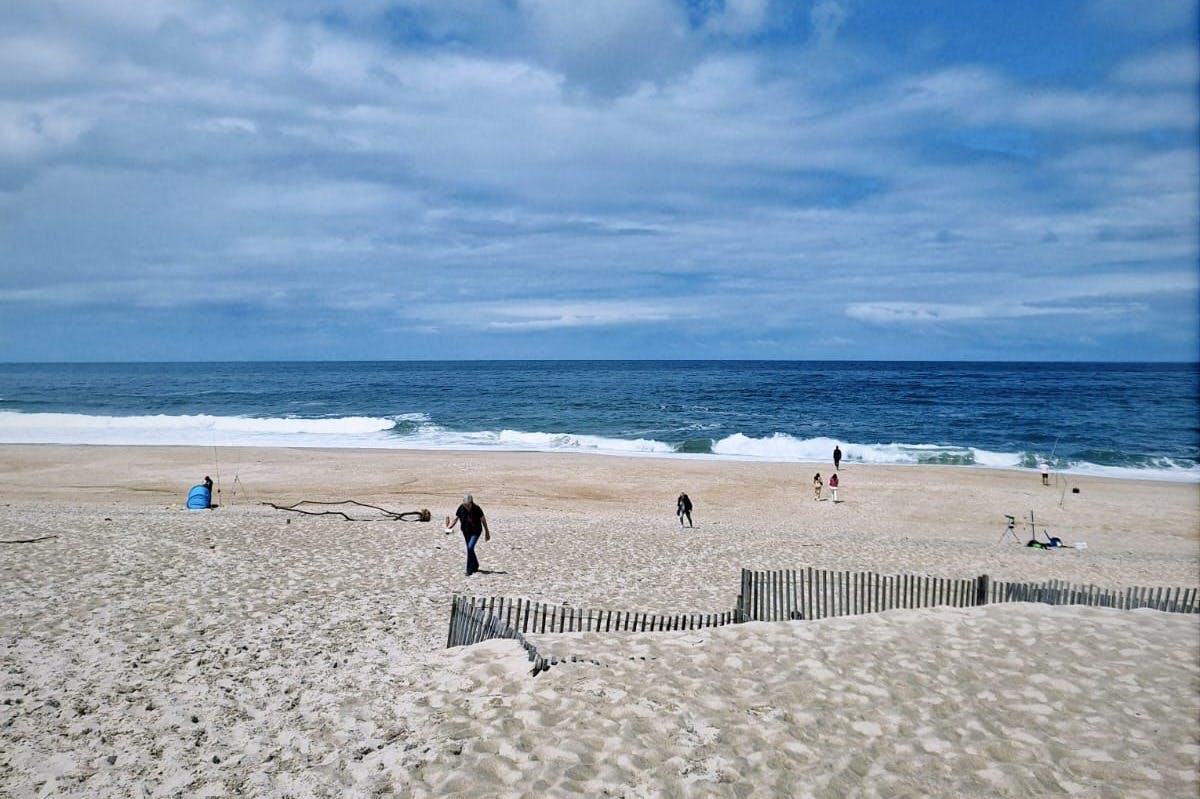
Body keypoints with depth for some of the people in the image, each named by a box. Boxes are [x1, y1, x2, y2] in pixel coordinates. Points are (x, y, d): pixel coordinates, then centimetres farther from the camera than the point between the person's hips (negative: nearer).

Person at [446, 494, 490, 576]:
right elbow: (455, 519, -6)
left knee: (470, 547, -21)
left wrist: (487, 532, -2)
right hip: (466, 531, 5)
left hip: (475, 531, -5)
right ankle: (475, 566, 39)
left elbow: (483, 520, -10)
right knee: (469, 549, 15)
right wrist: (449, 527, -23)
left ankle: (469, 570, -15)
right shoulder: (461, 508, -13)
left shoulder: (477, 509, -20)